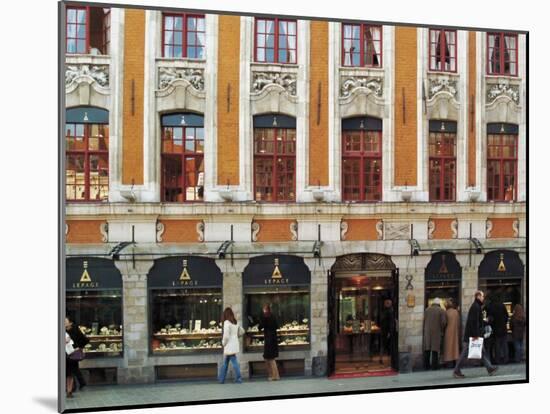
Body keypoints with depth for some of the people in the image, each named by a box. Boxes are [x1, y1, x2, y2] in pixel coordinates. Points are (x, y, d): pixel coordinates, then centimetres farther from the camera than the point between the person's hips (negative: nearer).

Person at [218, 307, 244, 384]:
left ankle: (238, 378, -1)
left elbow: (226, 335, -18)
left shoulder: (227, 322, -12)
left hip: (229, 346, -7)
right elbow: (242, 331, 20)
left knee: (234, 362, -3)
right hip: (235, 345, 7)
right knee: (225, 362, 12)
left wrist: (223, 343, -4)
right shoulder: (235, 323, 11)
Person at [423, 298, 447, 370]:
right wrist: (441, 330, 5)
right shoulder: (441, 310, -5)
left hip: (427, 332, 3)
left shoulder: (427, 309, 4)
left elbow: (424, 320, 3)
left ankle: (426, 365, 11)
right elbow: (444, 322, -9)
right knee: (435, 348, 1)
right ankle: (434, 365, 0)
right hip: (436, 332, -3)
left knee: (427, 349, 8)